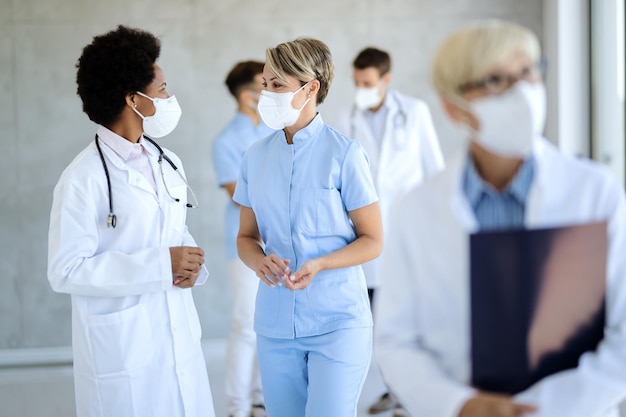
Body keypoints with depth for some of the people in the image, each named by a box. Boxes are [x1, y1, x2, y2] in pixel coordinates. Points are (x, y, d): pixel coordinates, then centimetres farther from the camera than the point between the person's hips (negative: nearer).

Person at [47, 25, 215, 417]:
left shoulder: (168, 164, 9)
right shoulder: (85, 177, -14)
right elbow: (66, 271, -18)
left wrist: (192, 263, -5)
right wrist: (160, 265, -21)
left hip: (180, 340, 7)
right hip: (122, 351, -6)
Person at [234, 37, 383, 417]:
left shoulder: (345, 153, -8)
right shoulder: (256, 157, 6)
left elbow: (373, 241, -5)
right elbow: (246, 236, 12)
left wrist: (320, 264, -22)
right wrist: (258, 260, -12)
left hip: (337, 323, -4)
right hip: (275, 324, 4)